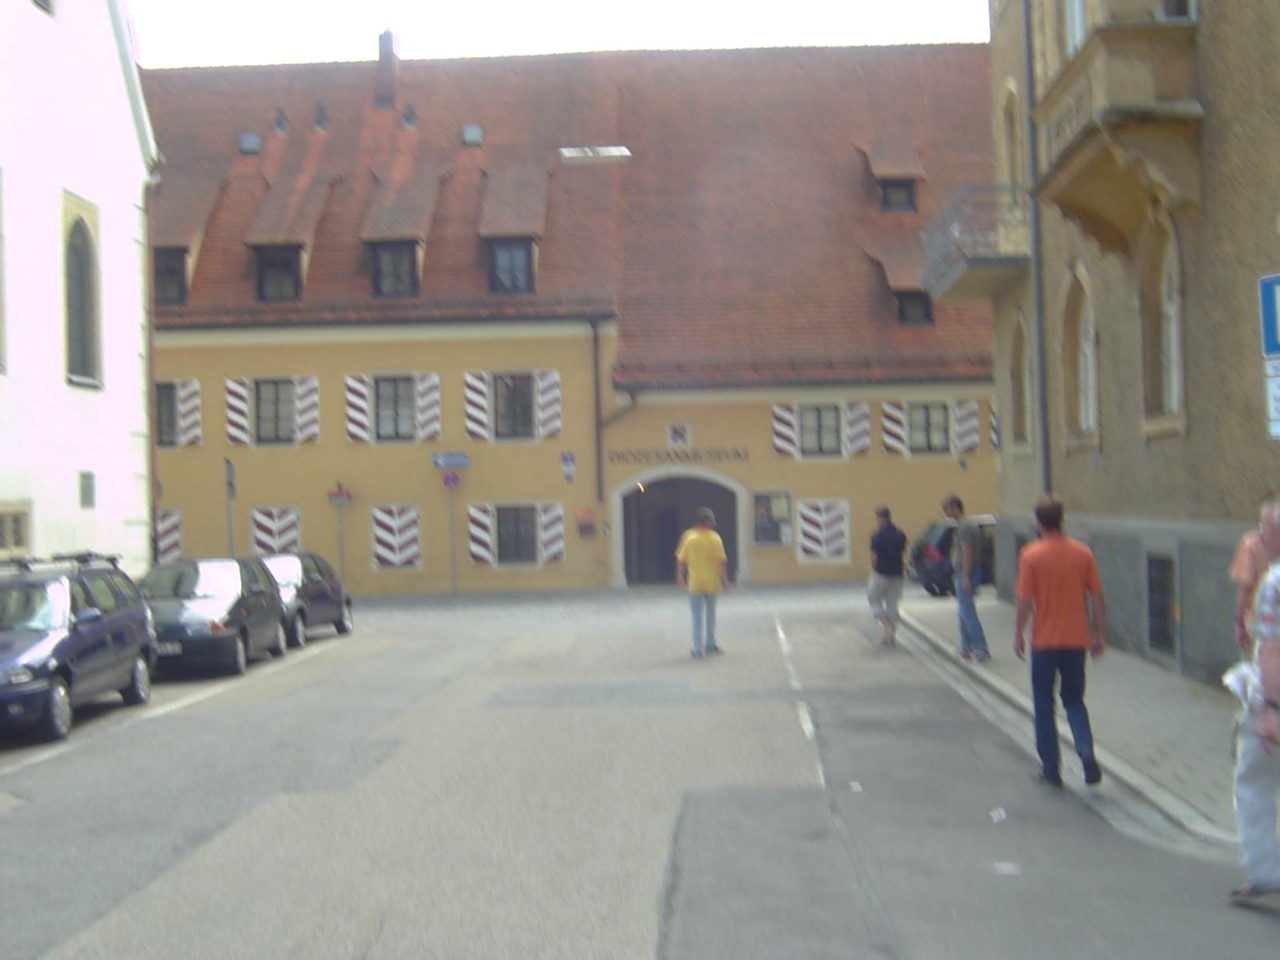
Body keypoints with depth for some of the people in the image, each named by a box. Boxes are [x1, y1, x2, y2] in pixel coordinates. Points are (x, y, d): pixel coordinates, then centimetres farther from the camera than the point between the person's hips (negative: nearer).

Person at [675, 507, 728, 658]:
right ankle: (710, 644, 25)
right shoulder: (715, 538, -8)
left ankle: (697, 648, 2)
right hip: (711, 582, 1)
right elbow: (721, 561, -9)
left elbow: (681, 560, -5)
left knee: (697, 617, 5)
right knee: (710, 614, 18)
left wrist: (680, 576, 6)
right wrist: (724, 578, 1)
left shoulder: (689, 537, -7)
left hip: (694, 583, -1)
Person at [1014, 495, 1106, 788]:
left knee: (1044, 704, 11)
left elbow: (1024, 601, -12)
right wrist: (1099, 635, 11)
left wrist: (1018, 635, 0)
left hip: (1044, 642, -3)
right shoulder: (1083, 553, -1)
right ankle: (1086, 750, -8)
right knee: (1074, 700, 17)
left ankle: (1051, 769, 13)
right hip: (1076, 640, 3)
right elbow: (1097, 599, 1)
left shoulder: (1031, 555, -11)